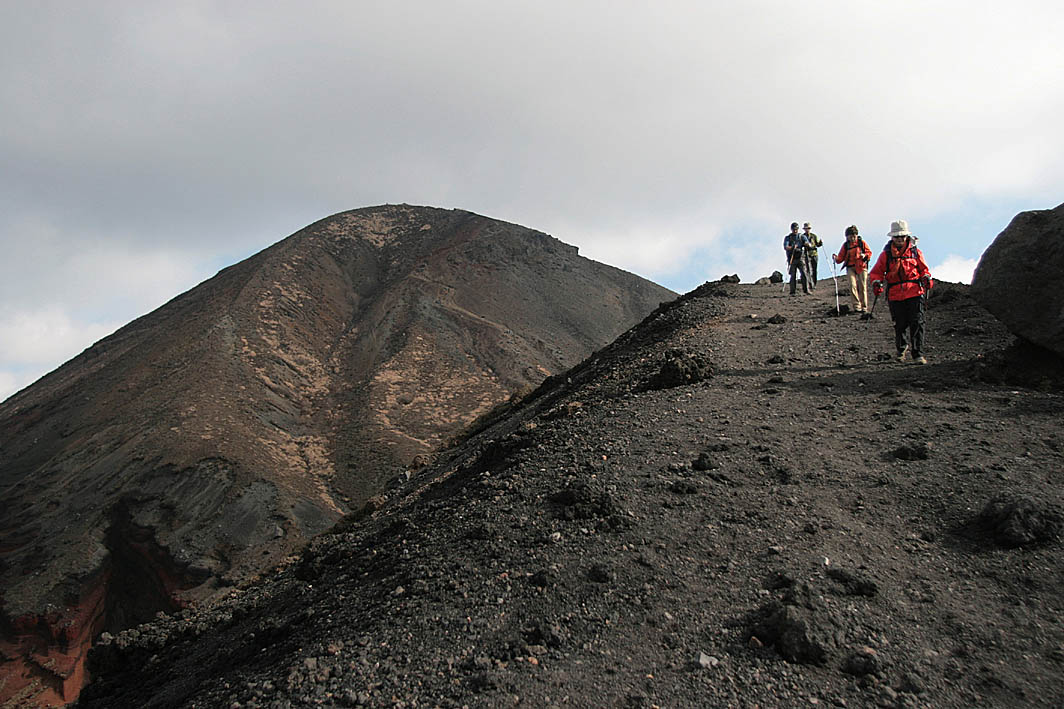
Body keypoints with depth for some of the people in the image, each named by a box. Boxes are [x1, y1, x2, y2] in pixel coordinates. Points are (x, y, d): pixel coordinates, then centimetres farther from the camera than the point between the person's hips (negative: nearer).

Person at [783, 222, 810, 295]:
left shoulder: (802, 236, 10)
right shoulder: (787, 238, 6)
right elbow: (785, 247, -9)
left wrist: (807, 244, -25)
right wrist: (792, 247, -27)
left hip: (800, 258, 1)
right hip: (792, 259, -1)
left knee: (804, 273, -10)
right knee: (793, 276, -2)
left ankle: (806, 289, -5)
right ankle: (792, 292, 2)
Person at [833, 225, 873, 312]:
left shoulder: (862, 242, 3)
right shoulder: (845, 245, 6)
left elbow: (869, 252, 6)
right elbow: (841, 257, 7)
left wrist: (865, 255, -15)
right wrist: (837, 258, -15)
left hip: (861, 267, -1)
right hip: (850, 267, 1)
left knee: (862, 287, -2)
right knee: (852, 285, -16)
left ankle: (864, 307, 8)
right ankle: (857, 305, -12)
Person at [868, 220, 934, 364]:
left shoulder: (915, 252, 8)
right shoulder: (886, 254, 6)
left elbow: (924, 268, 16)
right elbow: (876, 271, 10)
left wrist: (926, 278, -4)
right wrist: (876, 282, -8)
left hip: (914, 293, 0)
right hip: (895, 295, 0)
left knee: (917, 323, -9)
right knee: (900, 325, 5)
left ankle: (918, 354, -4)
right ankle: (901, 348, 33)